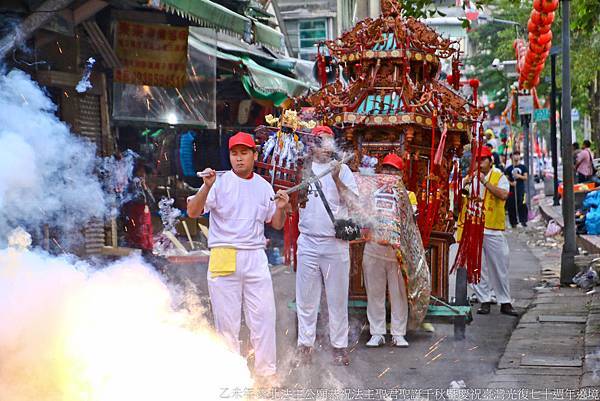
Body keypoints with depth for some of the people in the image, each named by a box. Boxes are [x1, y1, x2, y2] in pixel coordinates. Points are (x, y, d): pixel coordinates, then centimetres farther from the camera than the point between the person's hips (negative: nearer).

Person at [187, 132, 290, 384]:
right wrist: (207, 186, -28)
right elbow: (193, 212, -13)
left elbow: (277, 225, 16)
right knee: (227, 319, 2)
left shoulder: (264, 186, 11)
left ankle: (266, 372, 14)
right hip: (223, 257, -3)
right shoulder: (220, 183, -2)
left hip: (255, 257, 3)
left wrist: (281, 208, -5)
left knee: (264, 316, 3)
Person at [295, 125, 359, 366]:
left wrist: (337, 179, -15)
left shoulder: (342, 169, 7)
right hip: (308, 241, 1)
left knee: (338, 297, 5)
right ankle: (305, 345, 13)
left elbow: (352, 201, -4)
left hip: (336, 243, 0)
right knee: (306, 297, 5)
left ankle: (339, 346, 13)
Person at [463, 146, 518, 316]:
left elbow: (503, 195, -14)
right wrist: (465, 184, -14)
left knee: (500, 266, 3)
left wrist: (485, 182, -20)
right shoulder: (469, 178, 12)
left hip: (494, 228, -2)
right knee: (477, 266, 2)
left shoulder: (499, 177, 4)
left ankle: (505, 302, 11)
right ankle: (484, 301, 9)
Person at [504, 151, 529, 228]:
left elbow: (526, 177, 5)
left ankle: (523, 220, -7)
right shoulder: (509, 168, 10)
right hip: (512, 189, 1)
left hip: (521, 189, -1)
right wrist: (511, 183, -12)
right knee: (511, 206, 0)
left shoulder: (523, 167, 10)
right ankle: (513, 222, 9)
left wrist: (519, 176, -13)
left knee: (522, 205, -12)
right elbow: (506, 178, 7)